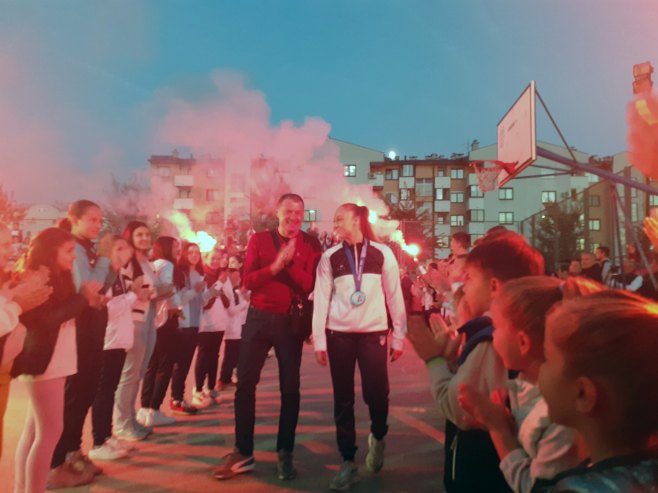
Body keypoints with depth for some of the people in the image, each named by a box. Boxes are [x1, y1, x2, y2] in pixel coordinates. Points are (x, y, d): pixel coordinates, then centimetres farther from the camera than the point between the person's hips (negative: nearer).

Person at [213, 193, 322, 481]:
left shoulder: (311, 245, -1)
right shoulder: (259, 240, 2)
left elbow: (308, 285, -11)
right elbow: (248, 281, -7)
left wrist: (290, 262, -24)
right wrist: (275, 265, -20)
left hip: (291, 321, -1)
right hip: (258, 317, 1)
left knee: (290, 387, 5)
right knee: (245, 383, 3)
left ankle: (285, 454, 19)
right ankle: (243, 453, 16)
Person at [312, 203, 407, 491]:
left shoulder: (382, 253, 1)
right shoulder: (330, 257, 3)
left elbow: (394, 296, 2)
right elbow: (321, 299, 2)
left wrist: (399, 336, 1)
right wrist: (318, 341, -2)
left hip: (374, 333, -1)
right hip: (339, 334, 1)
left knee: (376, 394, -4)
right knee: (343, 399, 4)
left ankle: (378, 438, 30)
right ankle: (348, 463, 19)